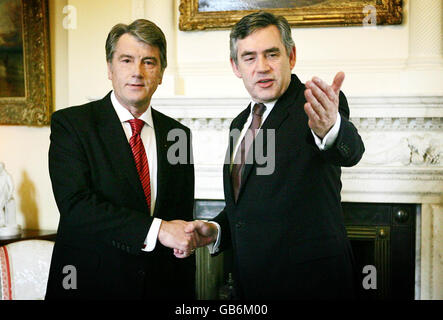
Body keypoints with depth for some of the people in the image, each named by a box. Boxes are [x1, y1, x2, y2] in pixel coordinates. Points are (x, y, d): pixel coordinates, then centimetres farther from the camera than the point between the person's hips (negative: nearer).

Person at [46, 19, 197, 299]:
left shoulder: (177, 134, 5)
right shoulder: (70, 123, -7)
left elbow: (183, 221, 8)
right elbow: (74, 204, -20)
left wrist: (187, 293, 3)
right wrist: (157, 229, -25)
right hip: (88, 285, -3)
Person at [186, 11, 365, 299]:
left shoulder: (312, 105, -11)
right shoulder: (240, 124, 9)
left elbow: (350, 150, -33)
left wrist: (330, 128, -54)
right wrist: (216, 230, 0)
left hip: (312, 281, -6)